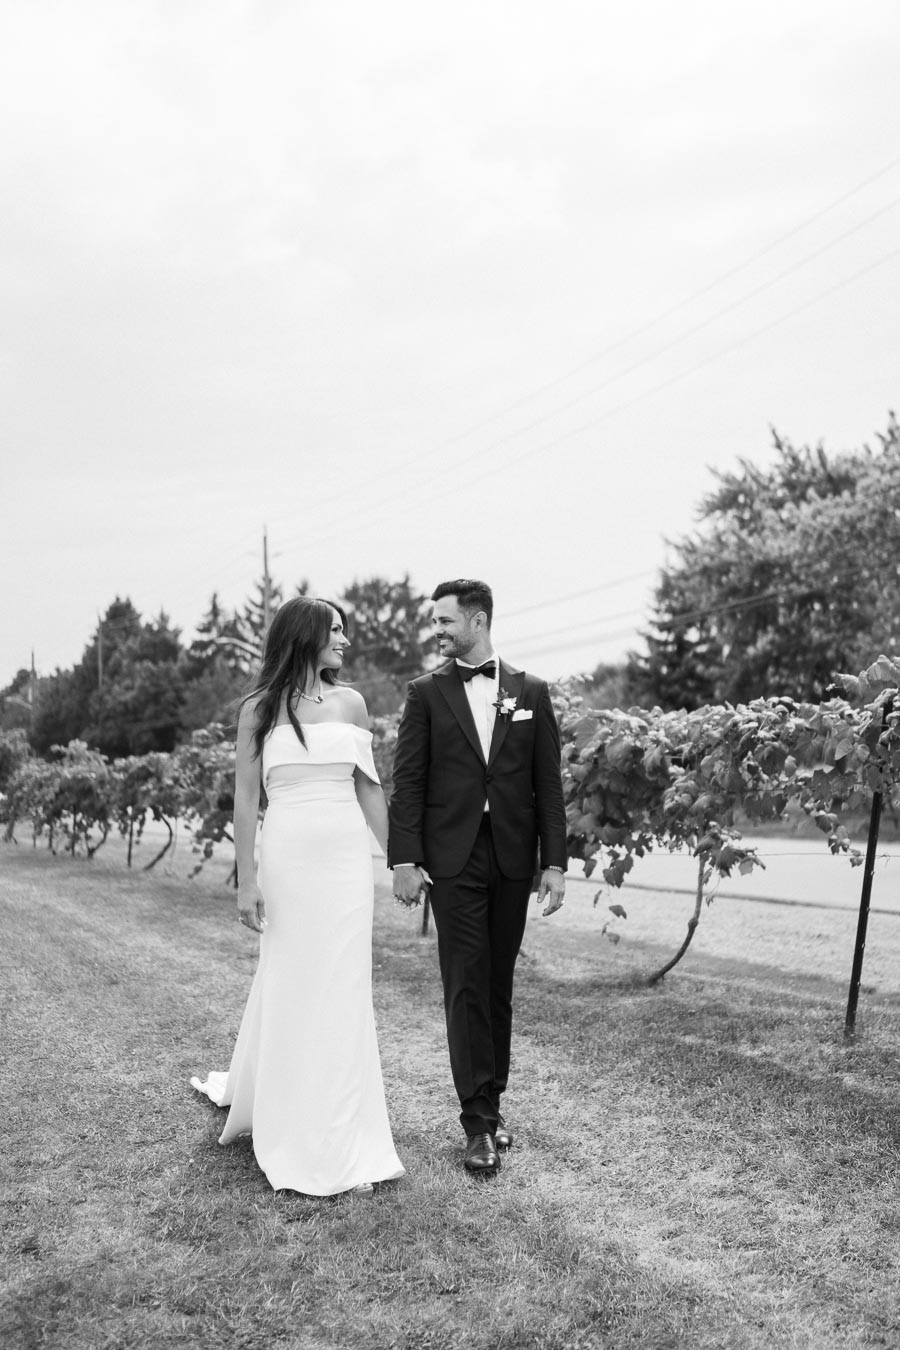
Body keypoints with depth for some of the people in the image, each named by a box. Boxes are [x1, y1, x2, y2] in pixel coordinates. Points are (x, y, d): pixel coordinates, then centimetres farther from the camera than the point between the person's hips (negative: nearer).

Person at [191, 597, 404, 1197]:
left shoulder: (349, 702, 6)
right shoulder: (259, 707, 0)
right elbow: (246, 796, -1)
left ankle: (346, 1144, 17)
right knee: (290, 988, 5)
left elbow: (369, 788, 10)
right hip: (288, 856, -2)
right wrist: (246, 881, -6)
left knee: (343, 992, 5)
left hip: (347, 859, 2)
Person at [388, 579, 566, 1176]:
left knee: (499, 985, 10)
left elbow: (548, 784, 6)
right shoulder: (427, 693, 4)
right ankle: (480, 1123, -1)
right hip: (452, 858, -2)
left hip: (513, 857, 2)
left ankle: (491, 1100, 23)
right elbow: (408, 782, 1)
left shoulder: (531, 692, 7)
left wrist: (555, 862, 0)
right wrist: (405, 859, -6)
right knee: (466, 985, -5)